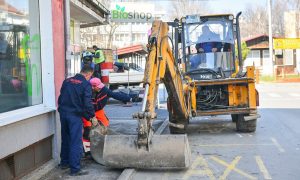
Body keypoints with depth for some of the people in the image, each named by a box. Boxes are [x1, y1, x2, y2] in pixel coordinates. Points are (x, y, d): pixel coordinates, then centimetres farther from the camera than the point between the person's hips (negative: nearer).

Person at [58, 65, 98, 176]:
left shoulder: (67, 81, 11)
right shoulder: (86, 84, -9)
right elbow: (87, 103, -14)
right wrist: (92, 116, -3)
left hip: (63, 113, 7)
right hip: (75, 115, -7)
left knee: (65, 139, 20)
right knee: (76, 142, -3)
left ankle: (64, 163, 31)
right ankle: (74, 169, -3)